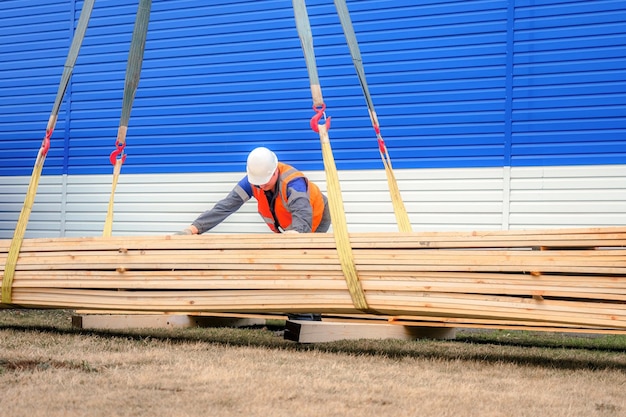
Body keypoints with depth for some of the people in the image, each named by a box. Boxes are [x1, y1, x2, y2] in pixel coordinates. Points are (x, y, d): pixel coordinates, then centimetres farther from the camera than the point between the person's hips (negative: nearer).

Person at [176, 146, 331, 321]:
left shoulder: (293, 182, -40)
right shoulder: (252, 182, -23)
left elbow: (303, 217, -53)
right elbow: (225, 206, -28)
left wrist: (294, 233, -76)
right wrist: (194, 228, -39)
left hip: (315, 220, -6)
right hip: (289, 228, 6)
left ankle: (305, 317, -16)